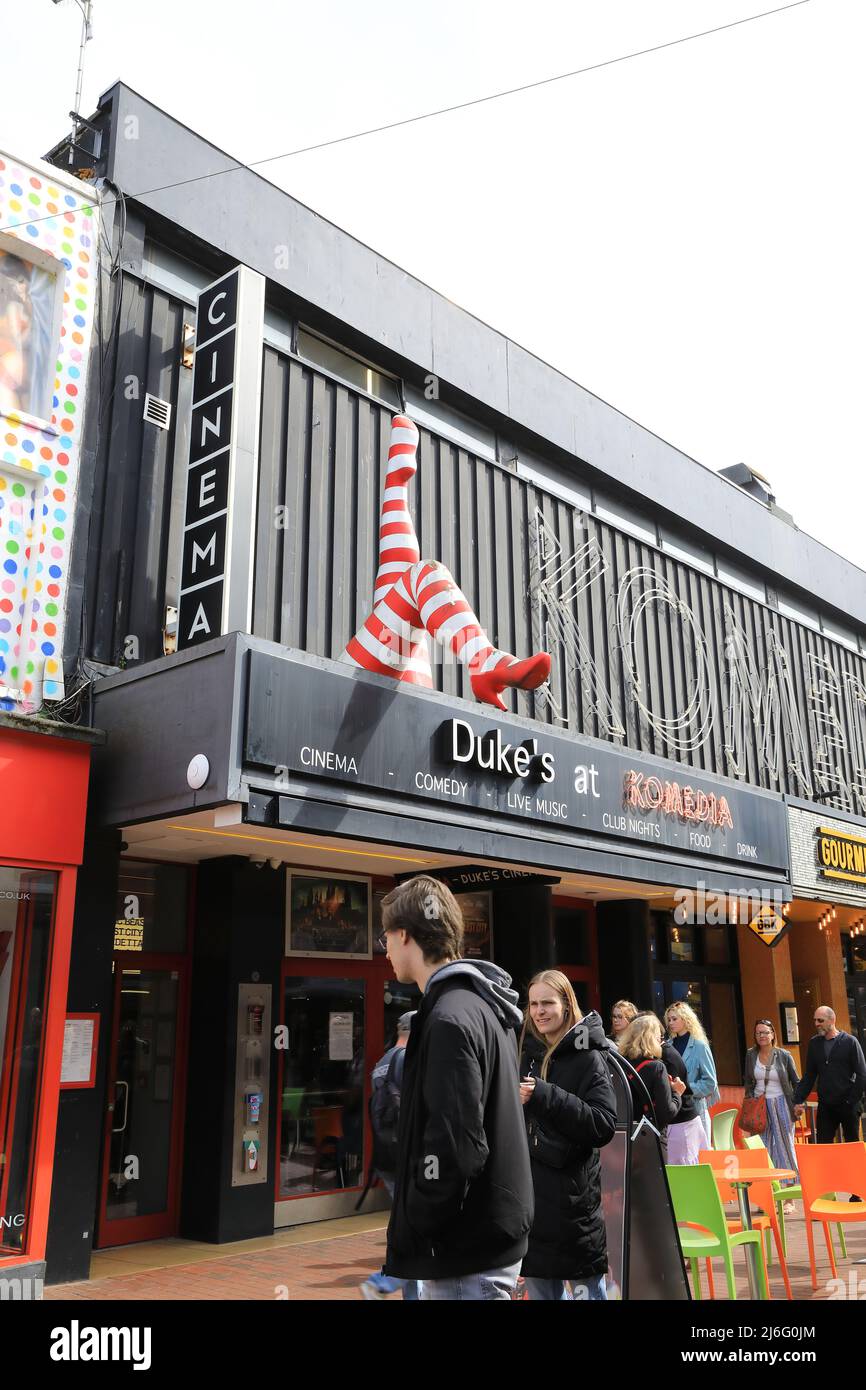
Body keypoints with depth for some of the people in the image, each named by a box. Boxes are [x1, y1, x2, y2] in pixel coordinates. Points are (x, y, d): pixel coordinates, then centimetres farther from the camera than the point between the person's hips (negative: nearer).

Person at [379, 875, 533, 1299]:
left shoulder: (451, 1019, -21)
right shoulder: (484, 1006, 9)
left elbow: (457, 1146, -26)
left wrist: (414, 1225, -13)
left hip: (468, 1255, -9)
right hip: (492, 1234, 9)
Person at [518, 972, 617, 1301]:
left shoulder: (587, 1057, -7)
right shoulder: (526, 1051, 9)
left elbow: (604, 1126, -17)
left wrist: (545, 1096, -23)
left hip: (570, 1195, -5)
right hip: (527, 1188, 6)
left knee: (586, 1287, 4)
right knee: (541, 1288, 15)